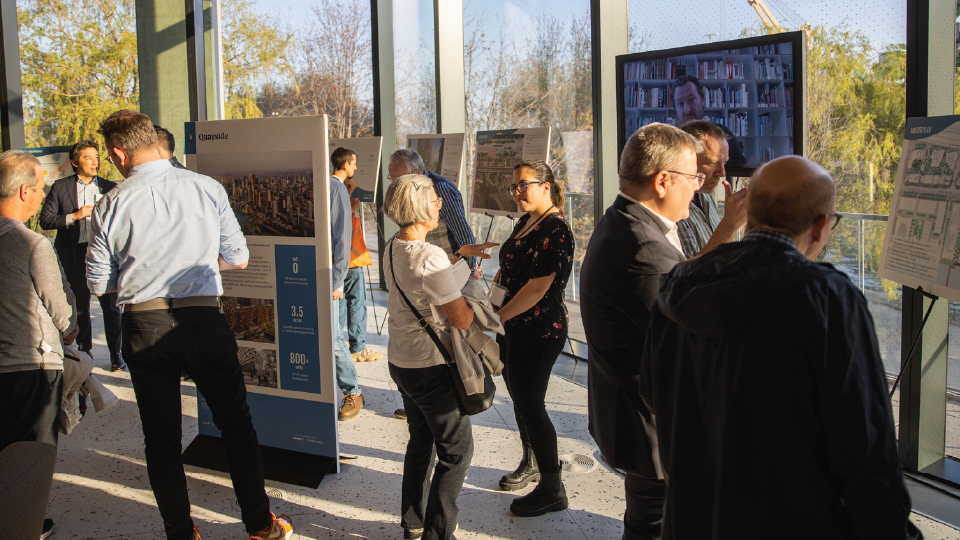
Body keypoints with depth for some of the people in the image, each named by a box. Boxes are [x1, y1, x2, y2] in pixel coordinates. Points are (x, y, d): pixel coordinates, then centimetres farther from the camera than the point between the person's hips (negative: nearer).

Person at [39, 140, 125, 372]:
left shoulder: (109, 188, 8)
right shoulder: (61, 187, 3)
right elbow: (45, 220, -1)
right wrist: (74, 216, -13)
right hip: (75, 254, 0)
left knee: (111, 306, 0)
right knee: (80, 307, 10)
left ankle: (116, 355, 10)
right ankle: (84, 353, 22)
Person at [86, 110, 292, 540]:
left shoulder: (110, 206, -6)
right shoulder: (207, 189, -4)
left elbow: (99, 284, 1)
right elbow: (238, 259, 3)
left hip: (143, 327, 0)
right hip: (203, 319, 0)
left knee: (160, 438, 13)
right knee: (236, 424, 13)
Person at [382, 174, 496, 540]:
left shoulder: (393, 250, 2)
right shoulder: (430, 256, -25)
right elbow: (462, 320, -23)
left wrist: (461, 252, 20)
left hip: (400, 360, 9)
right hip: (431, 368, -9)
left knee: (421, 442, 24)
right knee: (457, 450, 5)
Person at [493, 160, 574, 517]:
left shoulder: (554, 231, -20)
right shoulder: (525, 223, 10)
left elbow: (536, 288, -24)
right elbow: (508, 270, 18)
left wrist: (497, 316, -18)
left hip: (540, 331, -9)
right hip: (516, 328, 9)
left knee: (530, 406, -3)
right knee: (519, 397, 20)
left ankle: (552, 490, 11)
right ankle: (531, 464, 40)